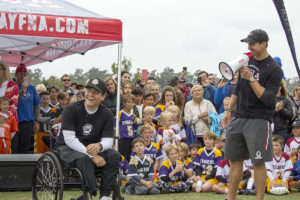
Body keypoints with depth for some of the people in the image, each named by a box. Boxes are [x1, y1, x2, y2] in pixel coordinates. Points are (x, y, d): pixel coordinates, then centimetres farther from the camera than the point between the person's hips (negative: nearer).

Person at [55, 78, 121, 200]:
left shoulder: (106, 114, -1)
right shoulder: (71, 109, -12)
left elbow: (108, 140, -7)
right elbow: (69, 139, -19)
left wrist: (99, 146, -34)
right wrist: (91, 155, -28)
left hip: (91, 148, 4)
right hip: (67, 148, -4)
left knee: (115, 156, -21)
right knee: (84, 159, -36)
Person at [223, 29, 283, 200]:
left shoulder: (274, 69, -10)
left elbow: (268, 99, -17)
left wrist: (251, 79, -21)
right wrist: (229, 110, 17)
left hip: (259, 120, -6)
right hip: (239, 117, 6)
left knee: (258, 162, -6)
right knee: (235, 159, 9)